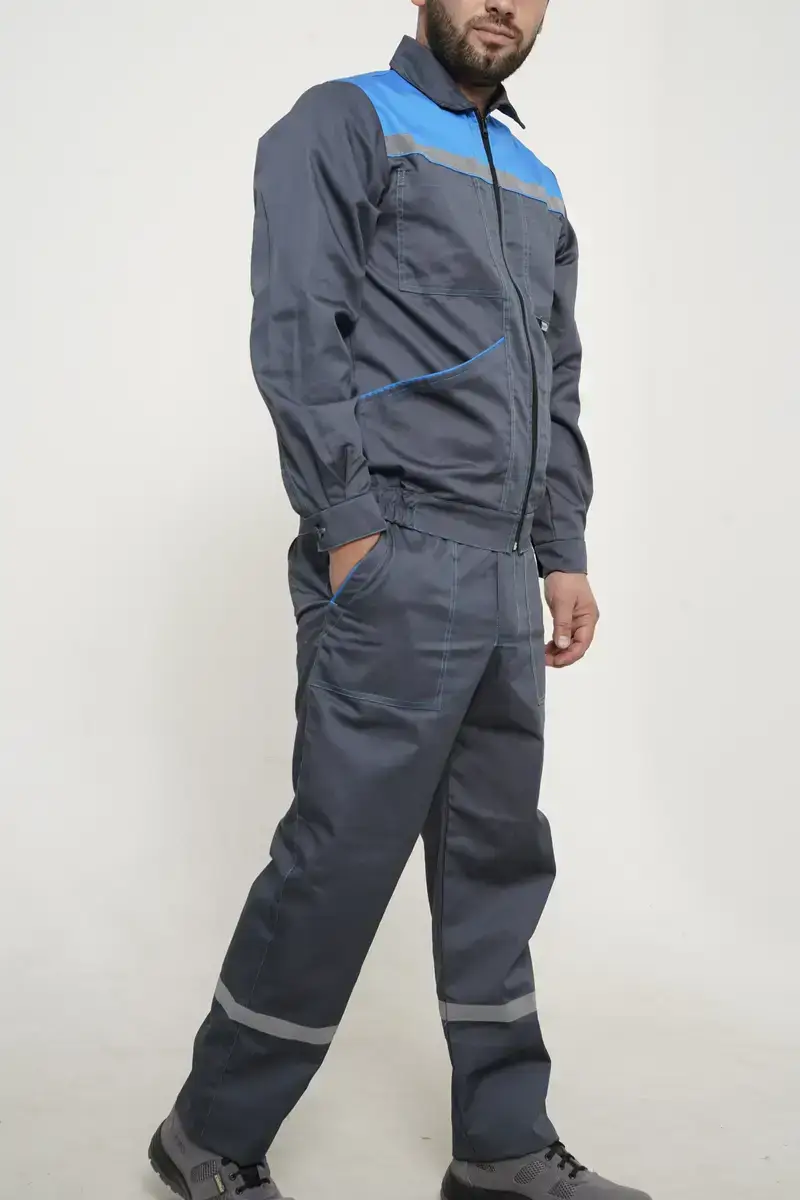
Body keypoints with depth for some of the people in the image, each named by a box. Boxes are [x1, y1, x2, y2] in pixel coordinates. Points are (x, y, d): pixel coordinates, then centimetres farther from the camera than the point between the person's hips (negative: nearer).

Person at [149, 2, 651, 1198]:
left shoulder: (534, 182, 22)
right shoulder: (344, 124, 1)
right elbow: (295, 336, -10)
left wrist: (565, 552, 12)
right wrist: (349, 529, -16)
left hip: (505, 579, 8)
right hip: (396, 563, -7)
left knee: (498, 860, 11)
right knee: (341, 858, -4)